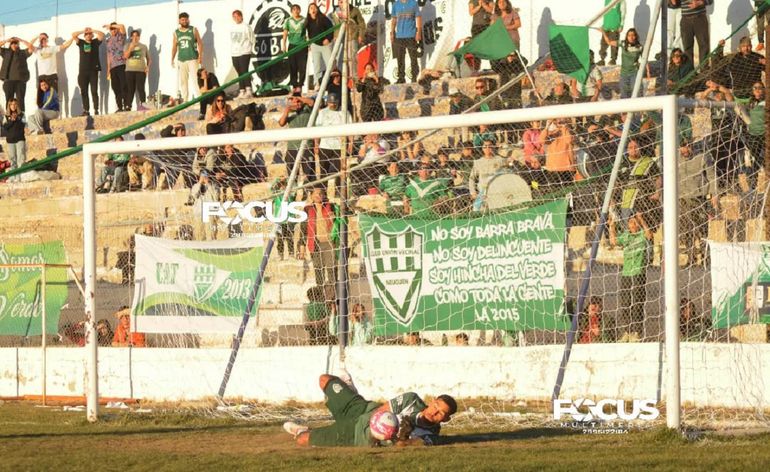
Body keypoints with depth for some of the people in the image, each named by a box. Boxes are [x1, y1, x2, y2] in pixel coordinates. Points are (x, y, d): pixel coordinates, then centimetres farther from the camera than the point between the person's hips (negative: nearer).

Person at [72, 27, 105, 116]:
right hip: (83, 71, 2)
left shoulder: (95, 42, 11)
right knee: (84, 92, 0)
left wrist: (92, 30, 2)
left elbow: (102, 35, -3)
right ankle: (86, 110, 2)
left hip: (93, 71, -2)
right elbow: (73, 35, 3)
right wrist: (83, 31, 5)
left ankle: (96, 110, -7)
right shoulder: (81, 42, 14)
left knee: (94, 91, -5)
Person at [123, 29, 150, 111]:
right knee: (130, 89, -1)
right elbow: (125, 56, -6)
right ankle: (127, 106, 2)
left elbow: (149, 59, 19)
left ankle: (143, 105, -13)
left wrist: (148, 67, 1)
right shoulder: (128, 46, 11)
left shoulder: (143, 46, 14)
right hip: (130, 70, 0)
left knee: (140, 88, -12)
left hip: (141, 70, 0)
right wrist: (131, 47, -14)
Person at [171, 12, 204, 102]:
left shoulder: (194, 30, 4)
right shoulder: (176, 33, 11)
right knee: (182, 81, 3)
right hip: (181, 60, 3)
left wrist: (200, 56, -9)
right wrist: (172, 59, 6)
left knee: (195, 79, -9)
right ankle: (184, 100, 7)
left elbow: (200, 43, 1)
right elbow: (174, 47, 13)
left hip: (193, 59, -3)